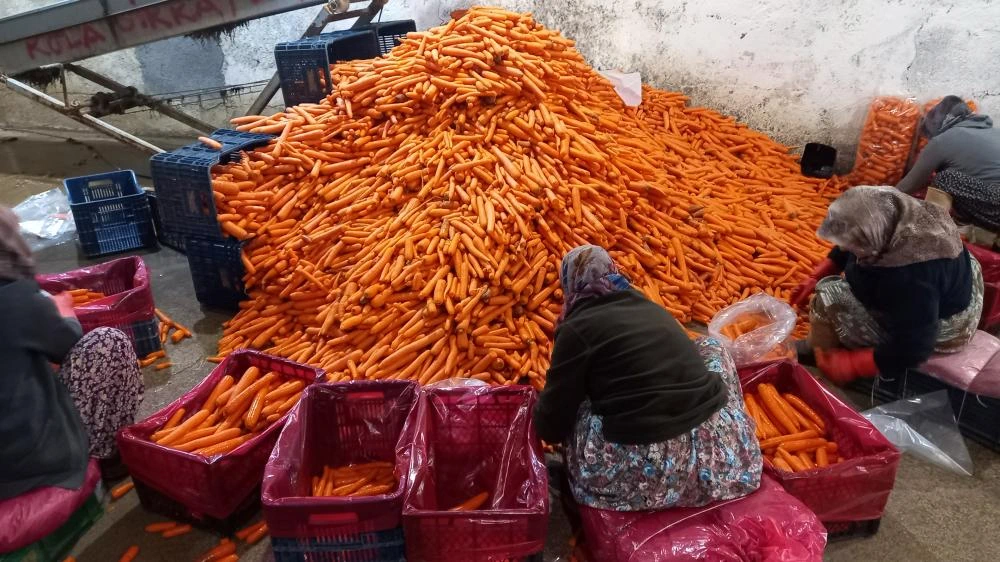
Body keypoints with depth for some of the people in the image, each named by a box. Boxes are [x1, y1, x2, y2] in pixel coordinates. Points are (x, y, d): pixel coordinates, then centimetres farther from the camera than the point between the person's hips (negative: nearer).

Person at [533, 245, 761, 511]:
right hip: (718, 448, 5)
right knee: (710, 347, 29)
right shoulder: (650, 306, 16)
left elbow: (549, 425, 2)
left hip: (646, 469, -4)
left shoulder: (577, 329, -3)